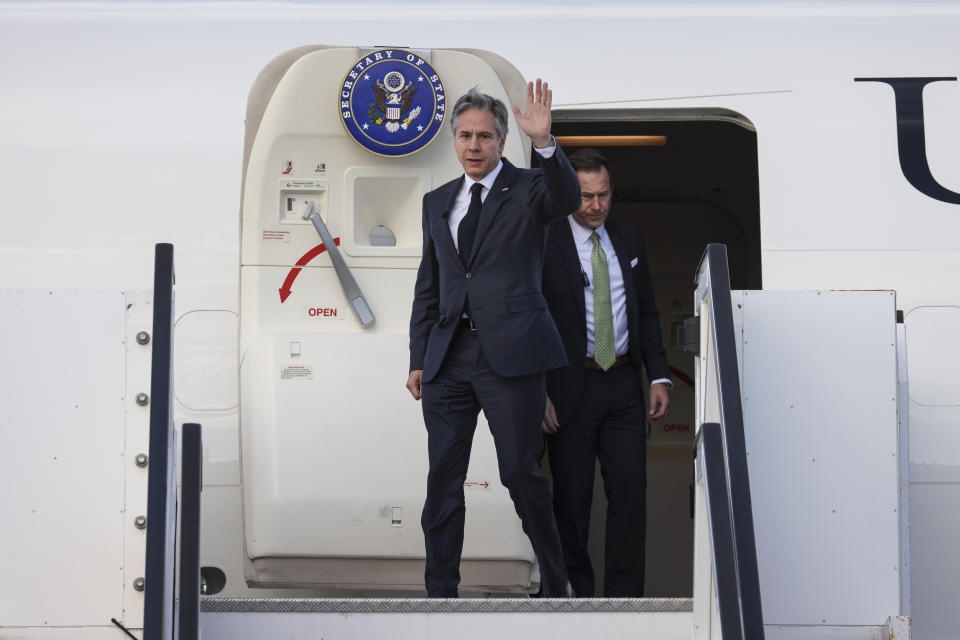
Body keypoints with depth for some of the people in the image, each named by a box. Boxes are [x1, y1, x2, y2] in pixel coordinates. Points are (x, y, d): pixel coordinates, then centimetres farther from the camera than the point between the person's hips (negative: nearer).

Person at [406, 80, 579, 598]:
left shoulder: (527, 189, 2)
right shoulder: (437, 201, 16)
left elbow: (567, 198, -22)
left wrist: (543, 142, -37)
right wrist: (418, 359, 14)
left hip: (511, 354, -4)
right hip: (449, 357, 5)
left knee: (521, 473, -1)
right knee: (443, 478, 4)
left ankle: (554, 583, 17)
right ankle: (440, 593, 12)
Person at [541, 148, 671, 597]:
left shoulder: (629, 241, 11)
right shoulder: (544, 245, -5)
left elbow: (647, 312, 15)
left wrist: (659, 376, 6)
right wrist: (538, 393, -12)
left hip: (624, 385, 4)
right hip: (571, 386, -4)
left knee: (630, 491, 0)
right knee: (571, 496, 4)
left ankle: (625, 595, 6)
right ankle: (576, 590, 18)